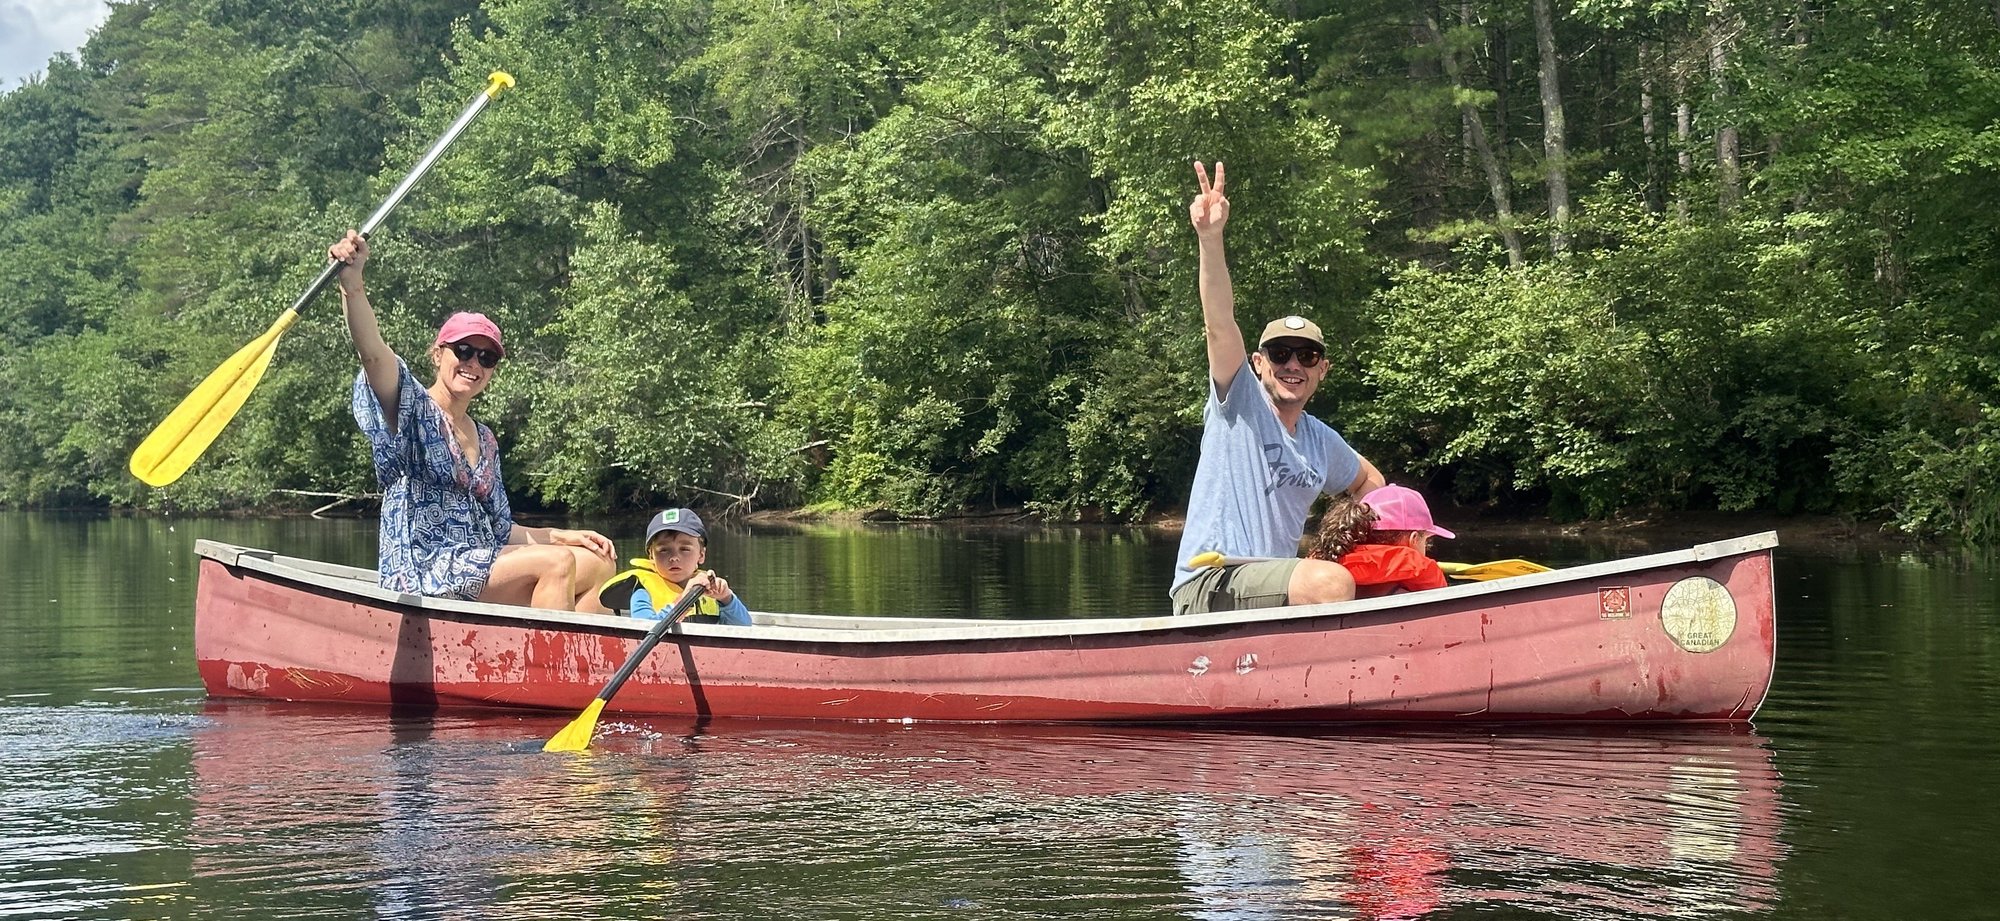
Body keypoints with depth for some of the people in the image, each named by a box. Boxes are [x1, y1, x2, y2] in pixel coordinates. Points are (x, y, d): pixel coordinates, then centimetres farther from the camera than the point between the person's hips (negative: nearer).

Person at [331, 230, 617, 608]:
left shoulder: (485, 440, 20)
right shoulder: (414, 408, -2)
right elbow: (373, 353, -23)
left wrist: (559, 536, 7)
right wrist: (352, 282, -40)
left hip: (478, 569, 8)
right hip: (420, 573, -8)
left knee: (599, 563, -3)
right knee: (557, 563, -23)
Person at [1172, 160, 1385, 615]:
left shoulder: (1323, 442, 17)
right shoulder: (1240, 404, -1)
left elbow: (1369, 482, 38)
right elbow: (1219, 325, -18)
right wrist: (1210, 238, -31)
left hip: (1270, 588, 8)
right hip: (1208, 584, -8)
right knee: (1331, 581, -29)